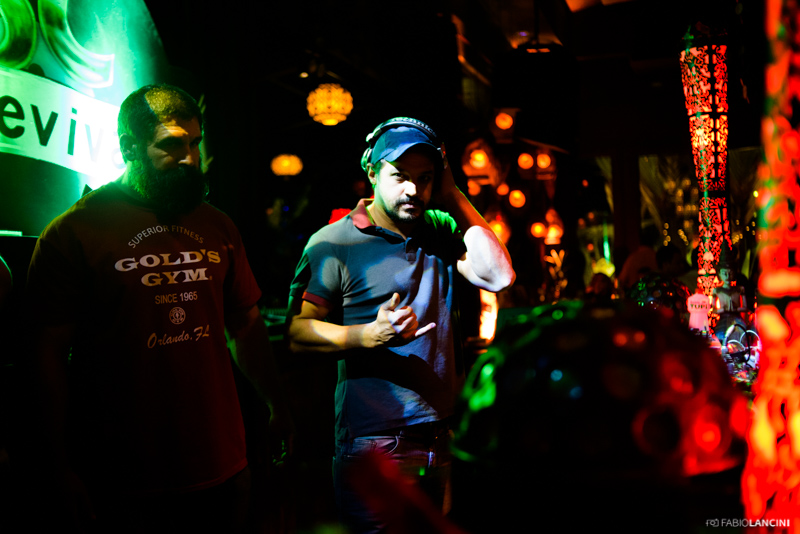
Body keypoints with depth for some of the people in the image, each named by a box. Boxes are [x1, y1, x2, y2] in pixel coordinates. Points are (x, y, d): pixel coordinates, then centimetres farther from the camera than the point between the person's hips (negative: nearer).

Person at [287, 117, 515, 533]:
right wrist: (372, 335, -26)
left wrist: (454, 198, -2)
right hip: (373, 444, -5)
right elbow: (297, 332, -11)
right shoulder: (335, 243, -6)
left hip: (441, 440, 6)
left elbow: (498, 276, -4)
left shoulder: (441, 233, 11)